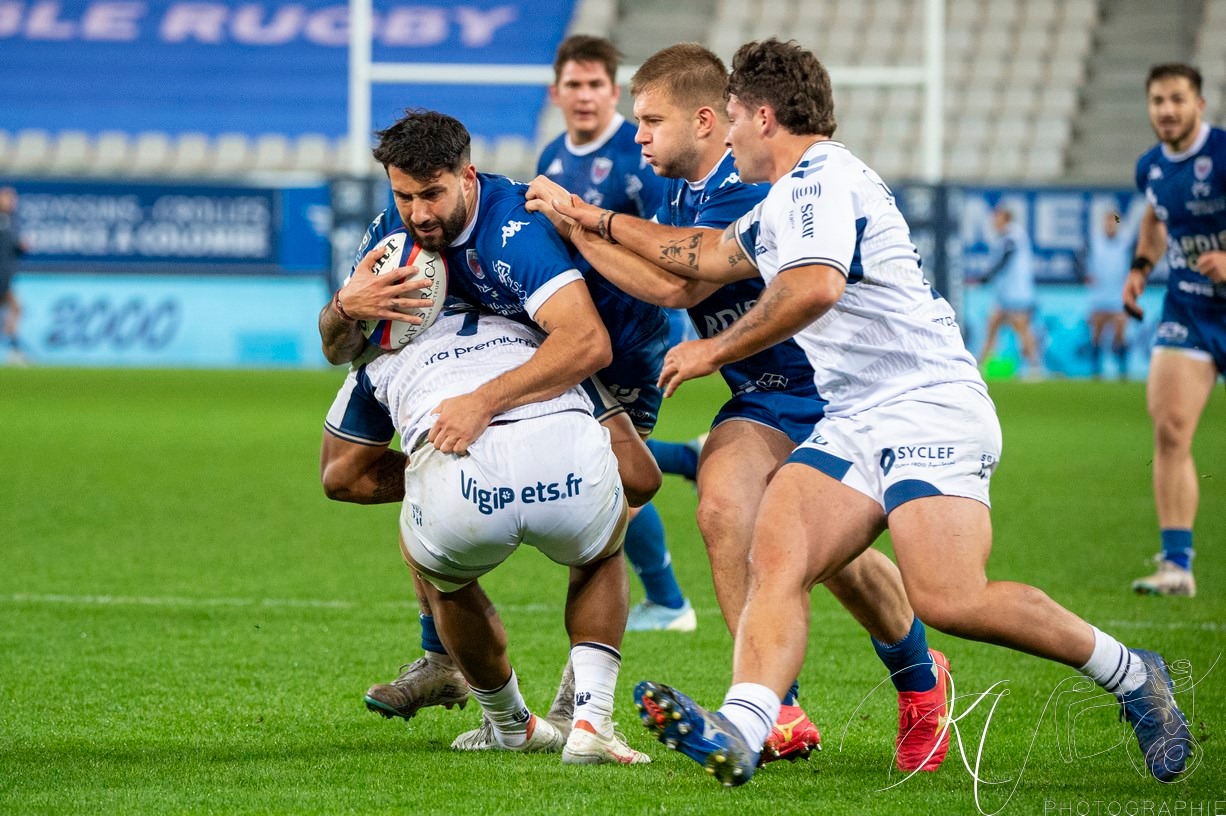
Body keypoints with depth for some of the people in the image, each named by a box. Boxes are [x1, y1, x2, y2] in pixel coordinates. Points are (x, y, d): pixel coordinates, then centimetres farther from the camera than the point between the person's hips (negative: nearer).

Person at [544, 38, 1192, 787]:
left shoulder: (820, 178, -8)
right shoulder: (792, 194, 25)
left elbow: (813, 287, -26)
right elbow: (713, 254, 42)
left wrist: (714, 351, -16)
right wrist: (599, 224, 45)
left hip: (928, 407, -10)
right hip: (855, 422, 10)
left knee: (949, 601, -23)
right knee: (775, 557, -13)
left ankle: (1131, 675, -6)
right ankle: (740, 733, -32)